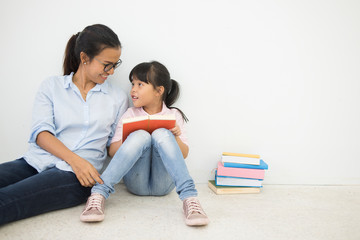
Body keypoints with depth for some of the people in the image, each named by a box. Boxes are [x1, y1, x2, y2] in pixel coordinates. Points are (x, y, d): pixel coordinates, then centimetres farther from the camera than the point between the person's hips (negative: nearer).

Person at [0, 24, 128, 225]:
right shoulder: (52, 86, 13)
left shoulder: (118, 97, 15)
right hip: (35, 162, 2)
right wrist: (74, 159, -15)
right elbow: (40, 132, 1)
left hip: (74, 175, -2)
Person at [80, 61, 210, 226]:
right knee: (140, 136, -27)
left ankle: (189, 198, -39)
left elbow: (184, 154, 7)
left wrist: (176, 138, -14)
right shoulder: (130, 115, 10)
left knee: (161, 134, -26)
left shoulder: (173, 115, 9)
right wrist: (134, 140, -15)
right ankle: (99, 194, -37)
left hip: (163, 183, 0)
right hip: (136, 181, 0)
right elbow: (112, 150, 4)